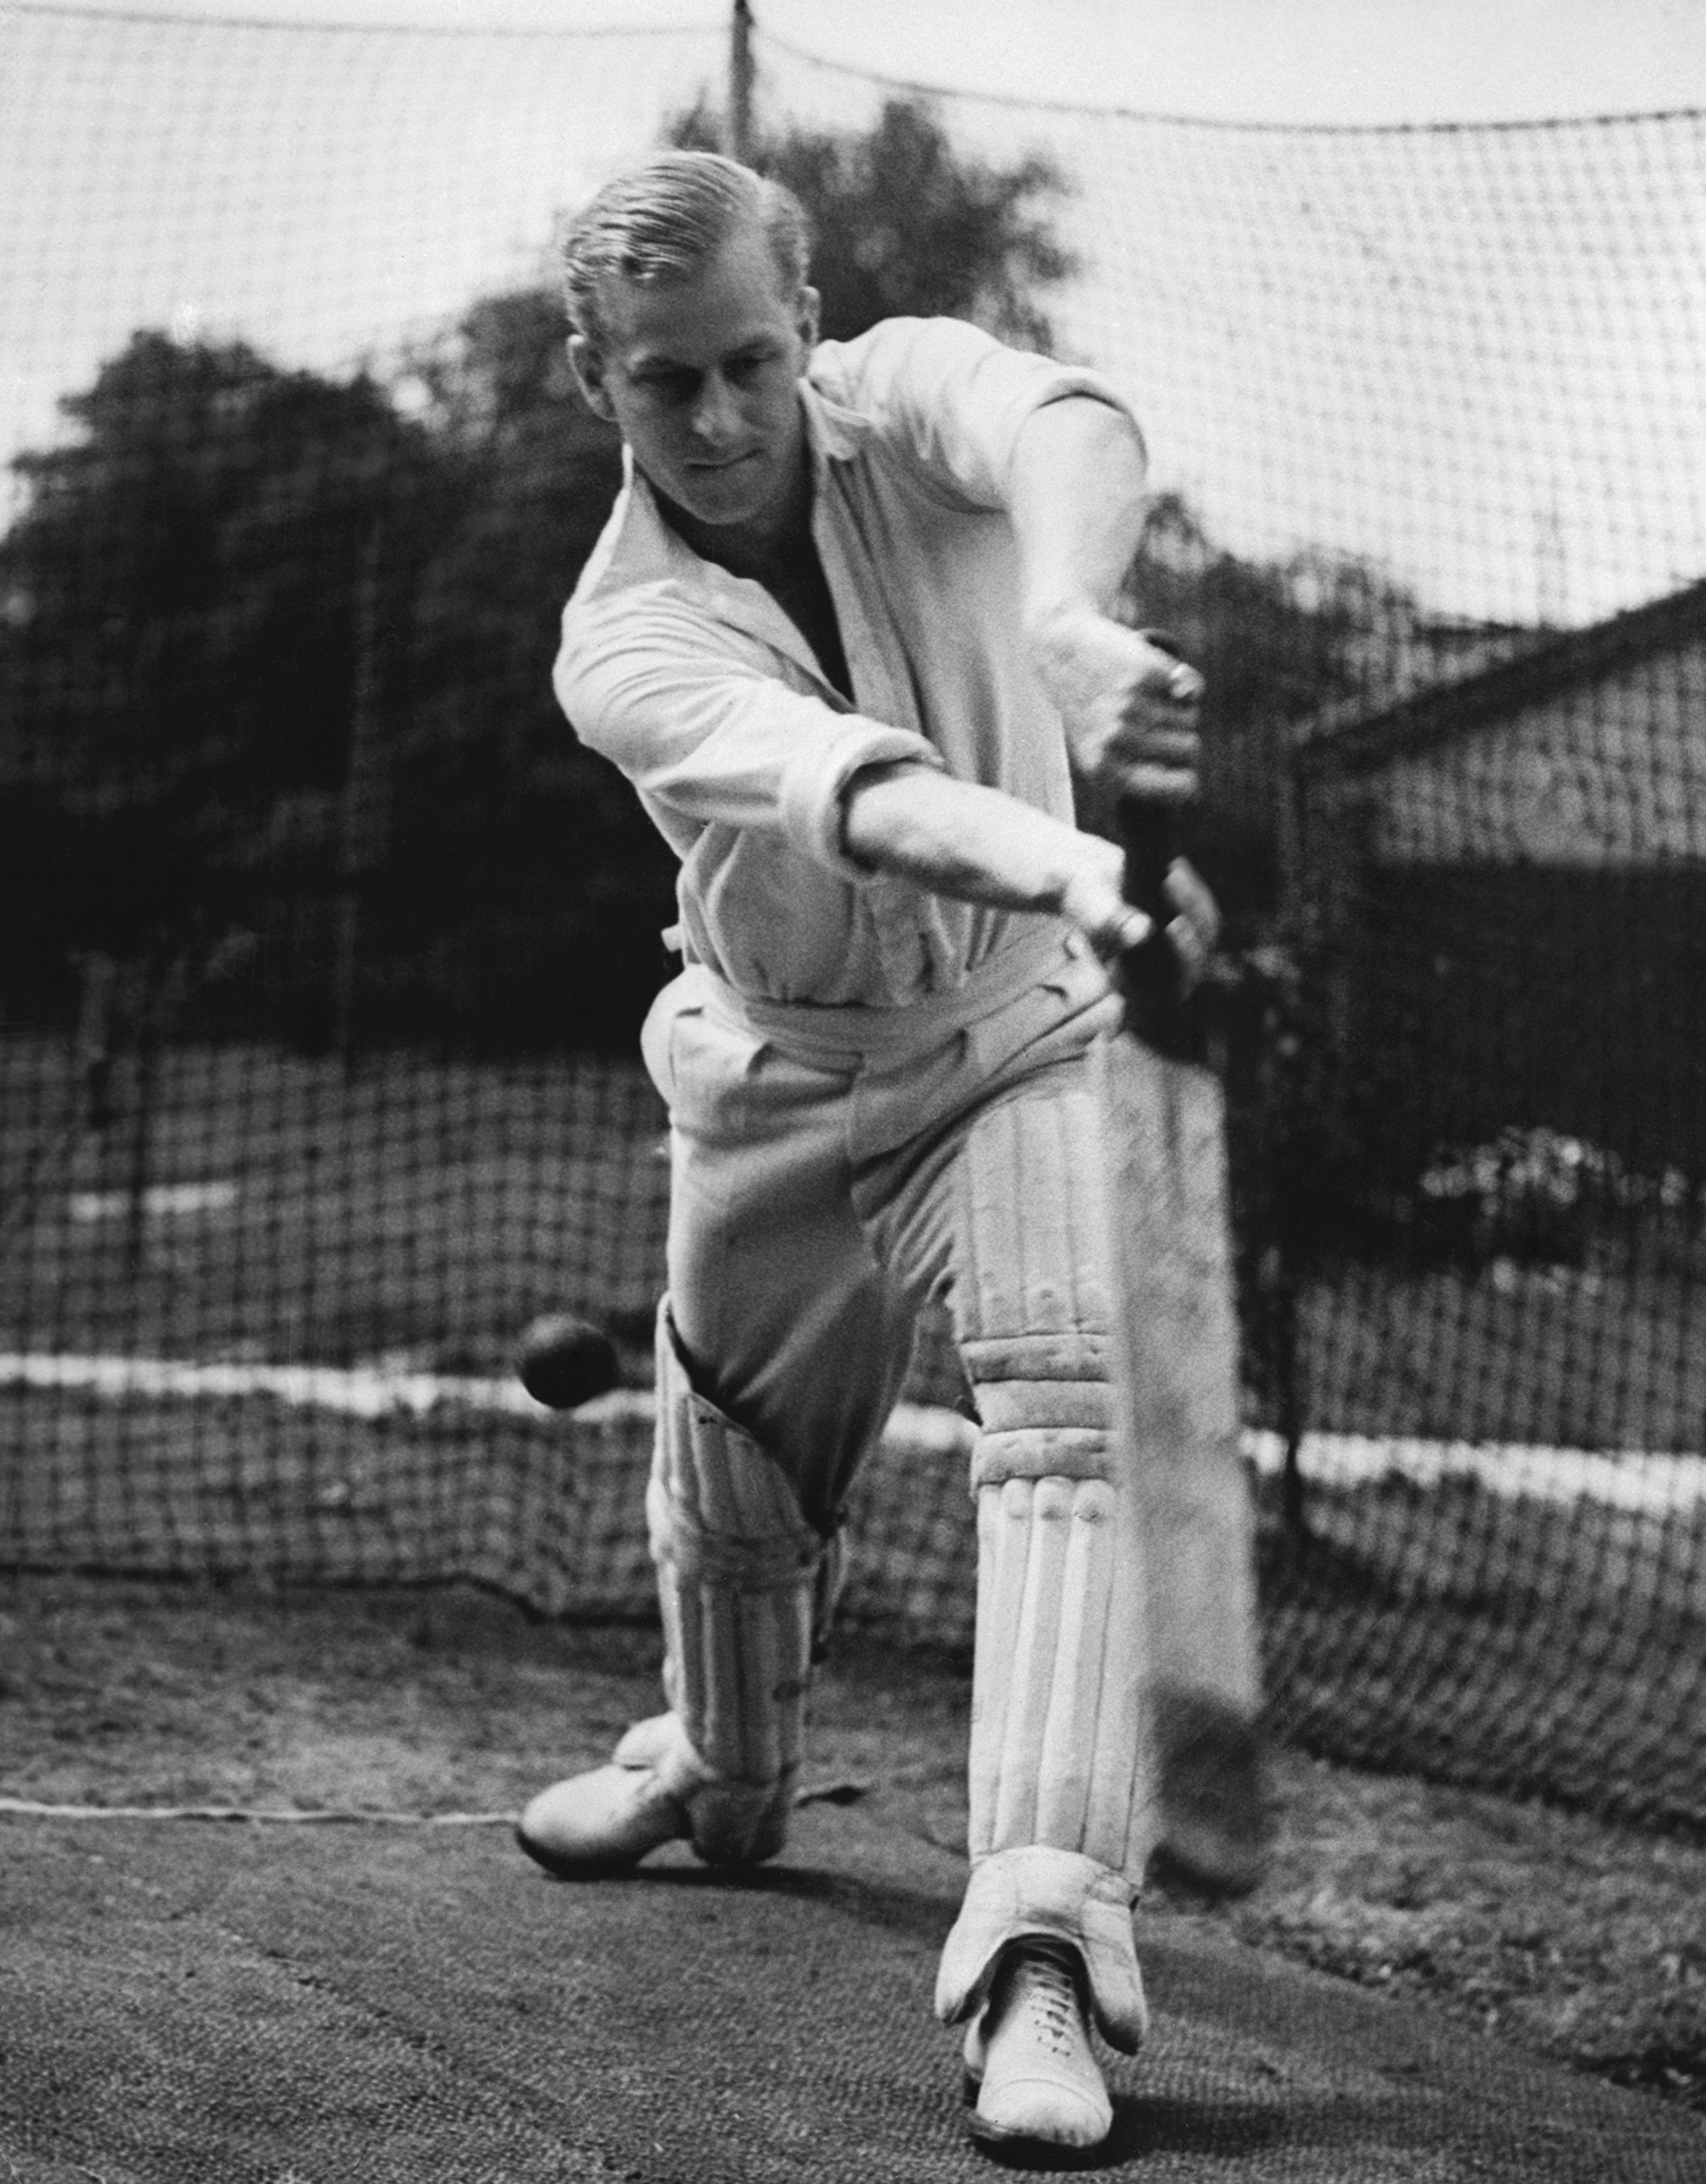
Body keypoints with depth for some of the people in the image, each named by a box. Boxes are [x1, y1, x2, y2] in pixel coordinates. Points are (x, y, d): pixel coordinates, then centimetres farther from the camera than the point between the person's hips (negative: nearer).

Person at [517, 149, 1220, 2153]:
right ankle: (725, 1771, 48)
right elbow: (843, 789, -45)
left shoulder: (902, 397, -17)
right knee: (731, 1476, 16)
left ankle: (1044, 1940, -28)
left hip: (1017, 1027, -1)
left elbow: (1075, 428, -43)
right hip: (779, 1075, 1)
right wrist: (1063, 860, -65)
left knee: (1069, 1403, -23)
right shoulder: (623, 645, -23)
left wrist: (1067, 616, -66)